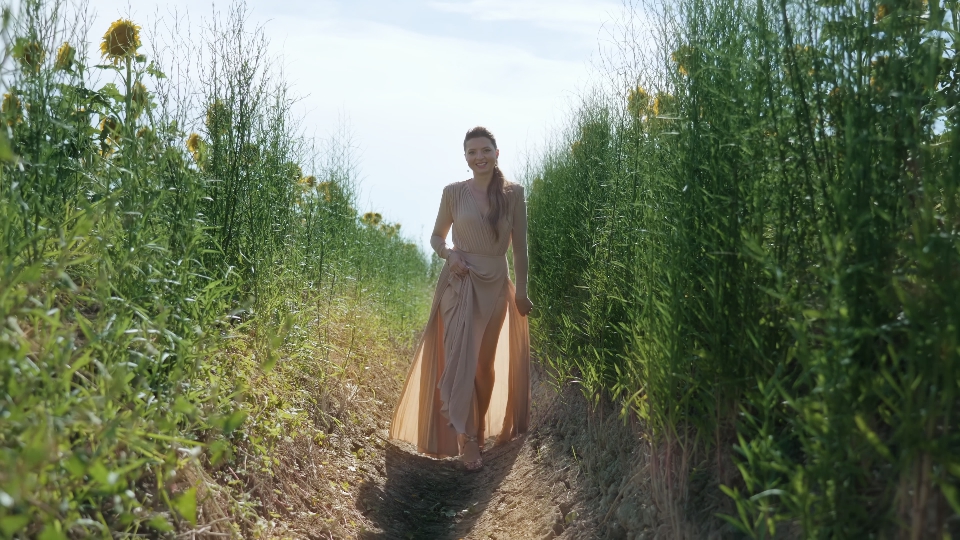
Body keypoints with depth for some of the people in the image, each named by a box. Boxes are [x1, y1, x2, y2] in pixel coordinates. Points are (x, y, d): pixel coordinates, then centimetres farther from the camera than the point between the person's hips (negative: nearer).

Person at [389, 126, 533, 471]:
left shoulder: (513, 194, 1)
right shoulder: (454, 192, -1)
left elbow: (519, 246, 4)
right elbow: (437, 237, 9)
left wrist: (521, 290, 3)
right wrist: (448, 254, -12)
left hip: (495, 286, 2)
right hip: (460, 283, -2)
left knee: (486, 363, 13)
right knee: (460, 358, -12)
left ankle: (480, 429, 32)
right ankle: (466, 439, -5)